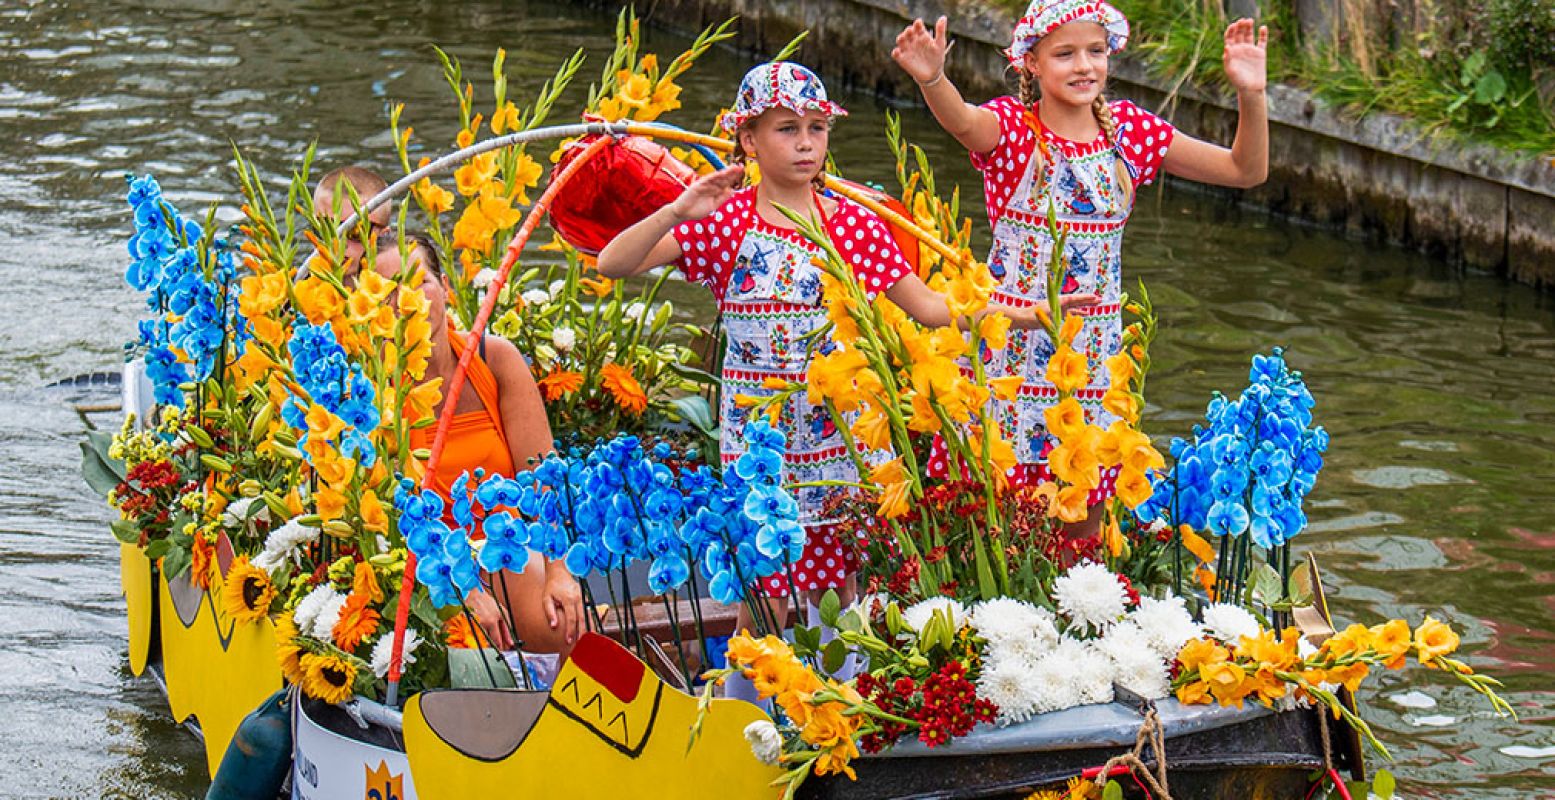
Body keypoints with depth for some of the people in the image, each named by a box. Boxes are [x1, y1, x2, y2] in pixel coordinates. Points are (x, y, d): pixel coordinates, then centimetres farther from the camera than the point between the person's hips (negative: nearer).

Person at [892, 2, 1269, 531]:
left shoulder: (1128, 130, 4)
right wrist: (932, 78, -55)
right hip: (1014, 345, -3)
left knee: (1083, 526, 8)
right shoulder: (1012, 128, -7)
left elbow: (1246, 170, 2)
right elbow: (963, 121, -33)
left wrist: (1251, 95, -16)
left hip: (1095, 347, 3)